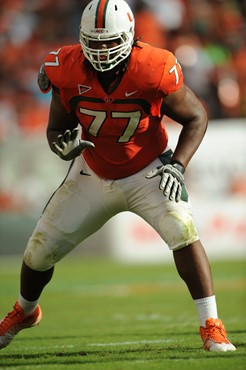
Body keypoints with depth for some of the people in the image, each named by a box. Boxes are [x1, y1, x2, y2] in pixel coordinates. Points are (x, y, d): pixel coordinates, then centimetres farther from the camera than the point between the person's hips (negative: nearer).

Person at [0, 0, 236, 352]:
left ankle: (212, 327, -19)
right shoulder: (69, 72, -20)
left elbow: (196, 116, -13)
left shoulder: (153, 70, -28)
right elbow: (55, 129, -6)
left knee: (182, 232, -28)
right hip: (93, 175, 3)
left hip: (147, 173, -3)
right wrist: (63, 145, -30)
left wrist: (177, 165, -24)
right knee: (40, 249, 6)